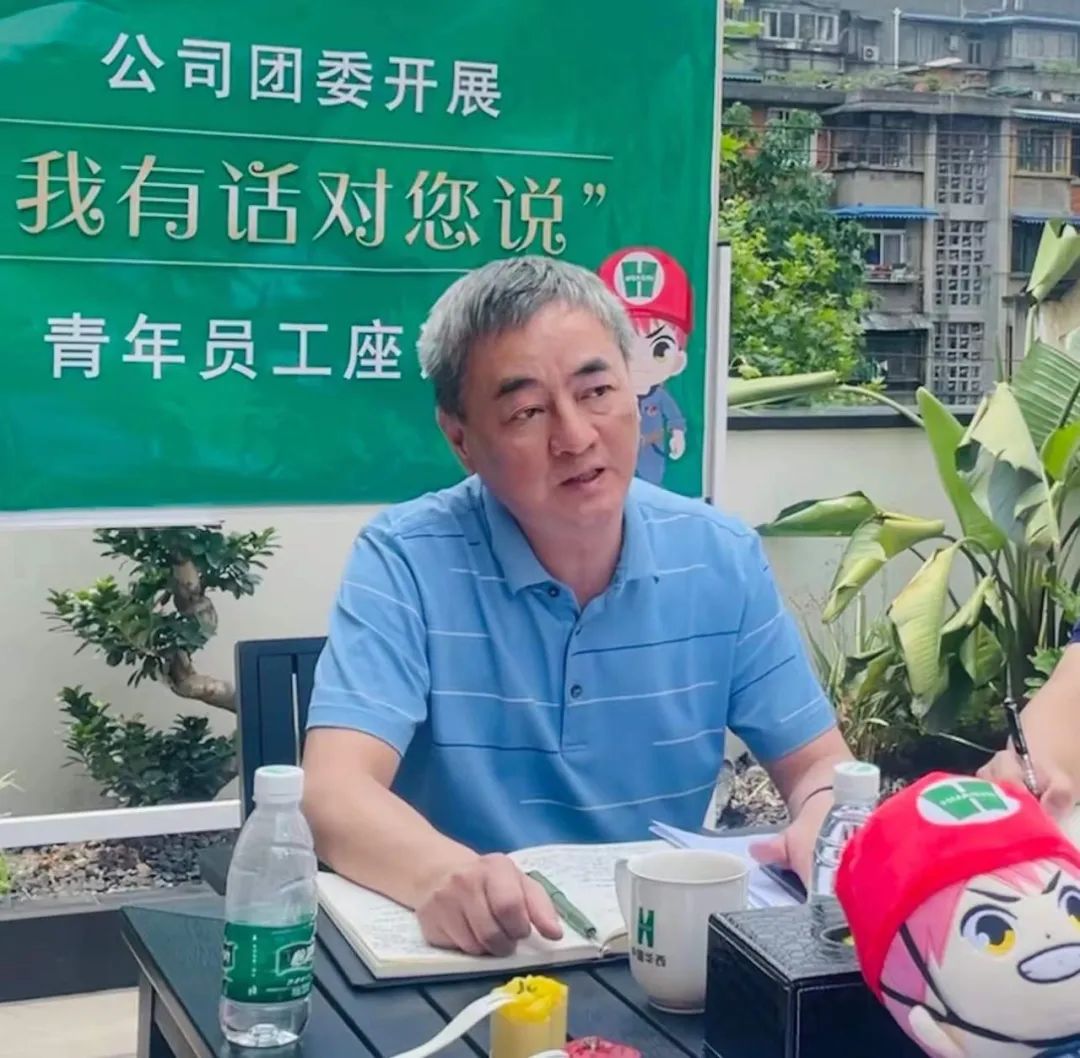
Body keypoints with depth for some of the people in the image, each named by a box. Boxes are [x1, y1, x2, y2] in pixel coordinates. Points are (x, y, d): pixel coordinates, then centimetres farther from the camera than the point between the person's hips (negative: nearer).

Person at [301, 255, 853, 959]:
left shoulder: (723, 558, 0)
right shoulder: (406, 560, -11)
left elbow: (819, 764, 6)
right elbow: (334, 793, -21)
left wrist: (824, 822, -18)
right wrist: (447, 874, -42)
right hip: (468, 953, -2)